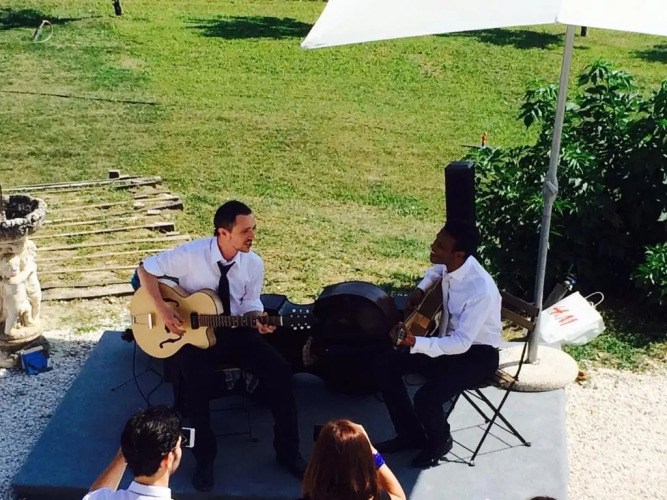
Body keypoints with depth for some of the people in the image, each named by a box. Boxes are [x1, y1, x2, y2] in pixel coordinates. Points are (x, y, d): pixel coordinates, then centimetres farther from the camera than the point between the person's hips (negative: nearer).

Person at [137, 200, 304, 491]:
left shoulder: (254, 264, -7)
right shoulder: (191, 254, -19)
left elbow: (249, 306, 4)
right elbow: (146, 269, -9)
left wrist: (258, 321, -21)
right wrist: (163, 310, -19)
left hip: (234, 331, 3)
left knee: (279, 370, -16)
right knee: (195, 379, -32)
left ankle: (288, 451, 1)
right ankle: (204, 458, -8)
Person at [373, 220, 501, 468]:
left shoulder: (480, 291, -33)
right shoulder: (451, 264, -10)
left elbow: (462, 343, -32)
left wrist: (416, 343, -40)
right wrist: (420, 289, 1)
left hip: (478, 355, -8)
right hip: (449, 341, 8)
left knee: (425, 399, -27)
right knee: (385, 366, -2)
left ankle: (440, 441, 9)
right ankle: (410, 434, 14)